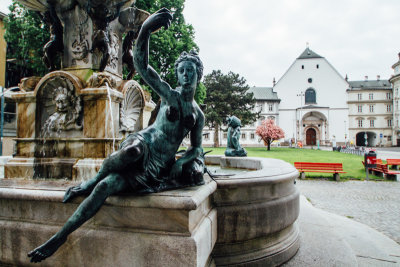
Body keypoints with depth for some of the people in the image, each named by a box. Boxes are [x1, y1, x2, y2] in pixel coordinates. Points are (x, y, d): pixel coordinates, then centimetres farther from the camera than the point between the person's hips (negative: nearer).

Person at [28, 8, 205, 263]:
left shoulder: (199, 114, 14)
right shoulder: (168, 93, 4)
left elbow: (197, 147, 17)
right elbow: (141, 65, -9)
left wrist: (184, 161, -7)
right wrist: (146, 29, -26)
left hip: (162, 165, 2)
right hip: (143, 145, -2)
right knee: (132, 151, -40)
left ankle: (60, 237, -3)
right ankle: (93, 179, -8)